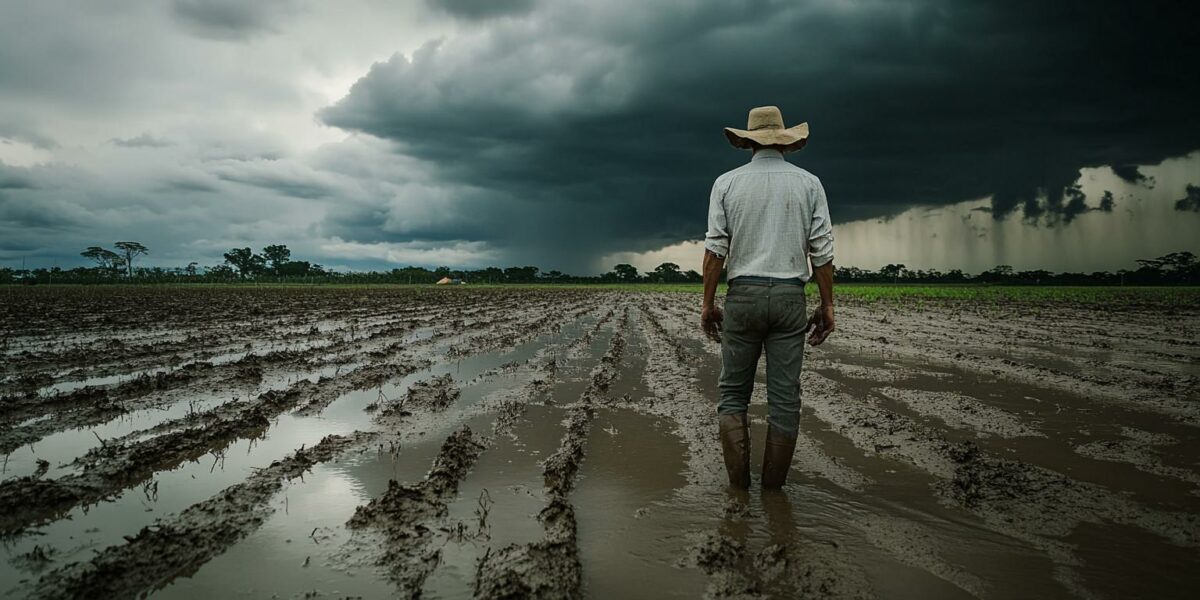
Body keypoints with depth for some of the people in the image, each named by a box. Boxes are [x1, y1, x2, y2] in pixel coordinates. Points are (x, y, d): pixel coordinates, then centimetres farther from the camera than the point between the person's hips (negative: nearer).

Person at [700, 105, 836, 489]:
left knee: (733, 392, 9)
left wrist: (708, 302, 2)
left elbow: (715, 249, -3)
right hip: (789, 296, 1)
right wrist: (827, 305, 6)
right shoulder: (808, 183, 4)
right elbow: (822, 252, 0)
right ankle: (774, 484, 12)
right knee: (784, 396, 6)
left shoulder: (727, 183, 2)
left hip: (742, 295, 0)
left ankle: (738, 480, 6)